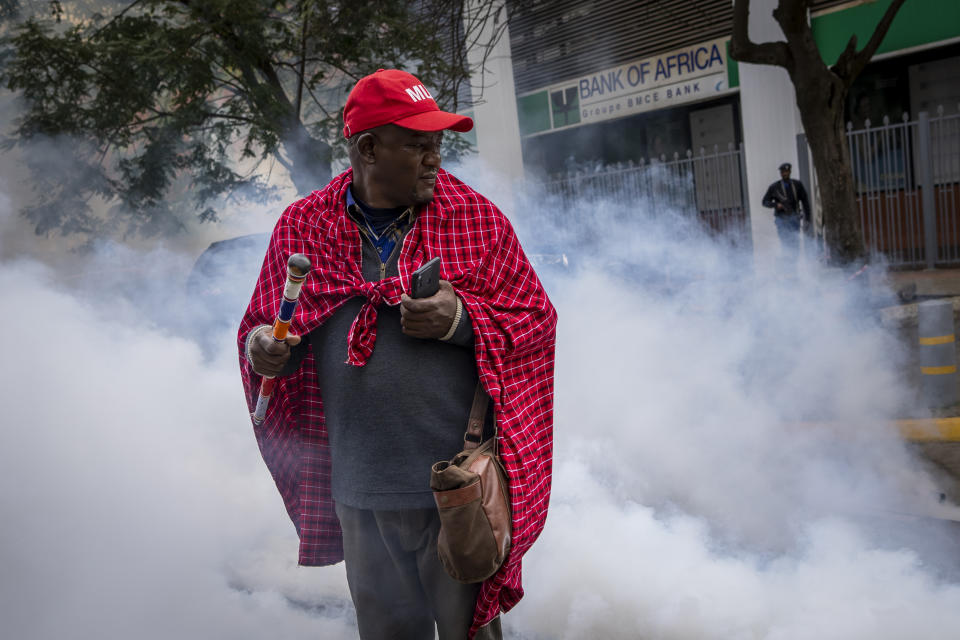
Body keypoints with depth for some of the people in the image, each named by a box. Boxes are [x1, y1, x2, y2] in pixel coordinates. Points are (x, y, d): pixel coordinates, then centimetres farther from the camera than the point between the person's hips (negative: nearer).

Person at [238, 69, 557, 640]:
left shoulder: (478, 219, -1)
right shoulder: (303, 226, 3)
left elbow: (535, 319, 0)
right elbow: (264, 325, 13)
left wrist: (461, 320, -17)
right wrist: (261, 349, -10)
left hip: (459, 489, -2)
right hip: (358, 492, 2)